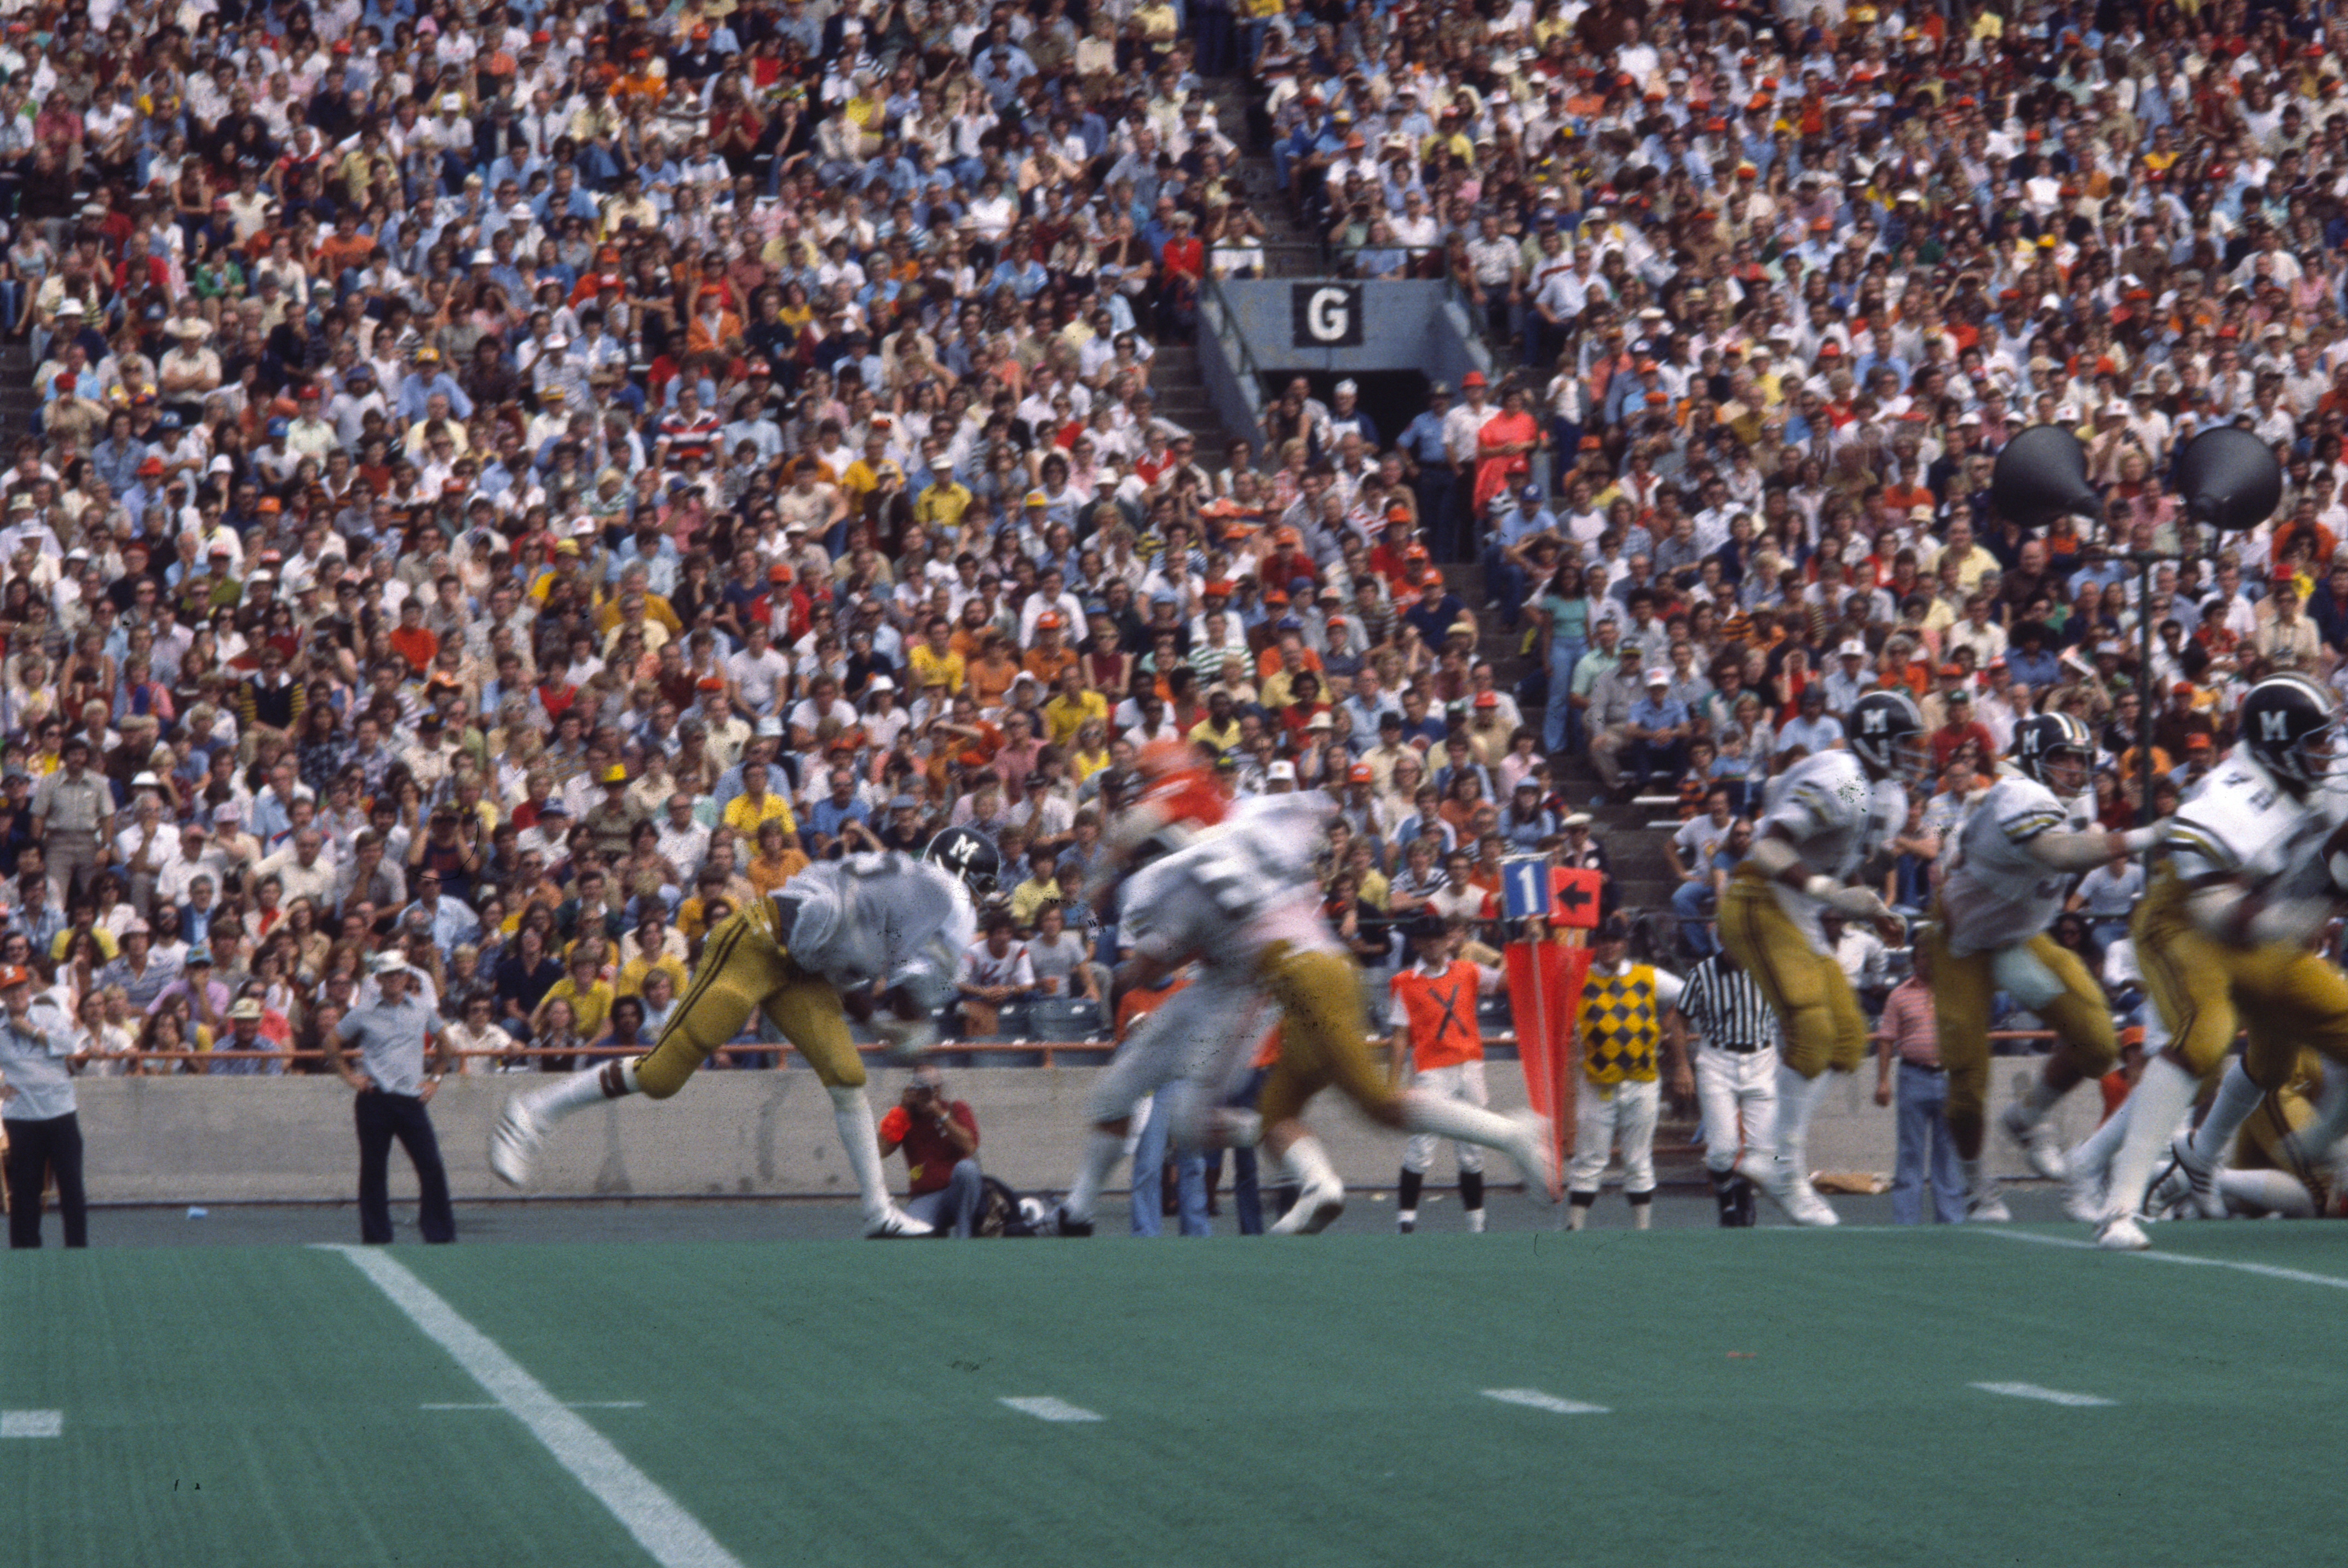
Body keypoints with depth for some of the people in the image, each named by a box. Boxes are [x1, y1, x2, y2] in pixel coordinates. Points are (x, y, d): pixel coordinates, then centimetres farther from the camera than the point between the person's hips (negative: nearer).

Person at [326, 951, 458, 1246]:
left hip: (412, 1099, 1)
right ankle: (376, 1235, 9)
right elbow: (332, 1044, 13)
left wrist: (435, 1078, 15)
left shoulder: (422, 1011, 9)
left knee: (432, 1167, -7)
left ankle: (440, 1233, -1)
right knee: (373, 1170, 1)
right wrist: (349, 1075, 4)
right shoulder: (363, 1014, 4)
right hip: (375, 1099, -1)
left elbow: (443, 1044, 24)